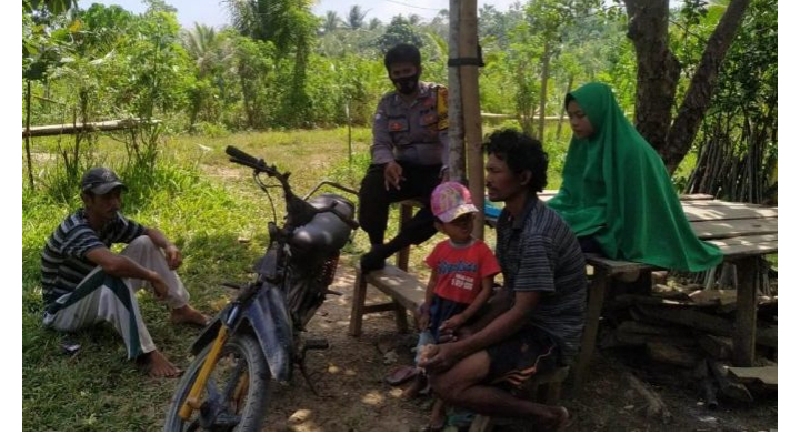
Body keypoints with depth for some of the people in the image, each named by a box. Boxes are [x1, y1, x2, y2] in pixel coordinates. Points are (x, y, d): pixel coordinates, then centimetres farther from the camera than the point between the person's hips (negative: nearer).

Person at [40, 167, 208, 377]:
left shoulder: (111, 220, -7)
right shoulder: (75, 230, -31)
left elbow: (149, 232, 7)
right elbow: (113, 264, -49)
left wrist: (169, 246, -16)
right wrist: (153, 277, -34)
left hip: (96, 298, 8)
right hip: (64, 311, -8)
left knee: (144, 244, -2)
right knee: (112, 274, -38)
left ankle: (180, 310, 5)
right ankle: (146, 354, -38)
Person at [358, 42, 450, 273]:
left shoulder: (439, 96, -7)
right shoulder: (386, 103, 4)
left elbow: (451, 139, -16)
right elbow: (380, 144, -3)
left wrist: (449, 171, -37)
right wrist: (388, 163, -29)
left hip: (435, 170, -2)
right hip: (404, 169, 3)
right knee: (372, 185, -28)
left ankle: (387, 249, -26)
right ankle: (375, 245, -10)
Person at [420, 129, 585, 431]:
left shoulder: (537, 236, -27)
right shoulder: (509, 219, 3)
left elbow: (521, 313, -25)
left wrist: (459, 349, -23)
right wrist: (474, 329, -5)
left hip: (549, 336, -9)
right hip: (523, 319, 10)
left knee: (446, 381, -21)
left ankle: (548, 417, -6)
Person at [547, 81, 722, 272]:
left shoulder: (629, 149, -19)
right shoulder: (586, 143, 4)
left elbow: (618, 207, -19)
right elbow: (572, 192, 9)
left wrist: (565, 220, -20)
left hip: (617, 230, -7)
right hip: (590, 221, 7)